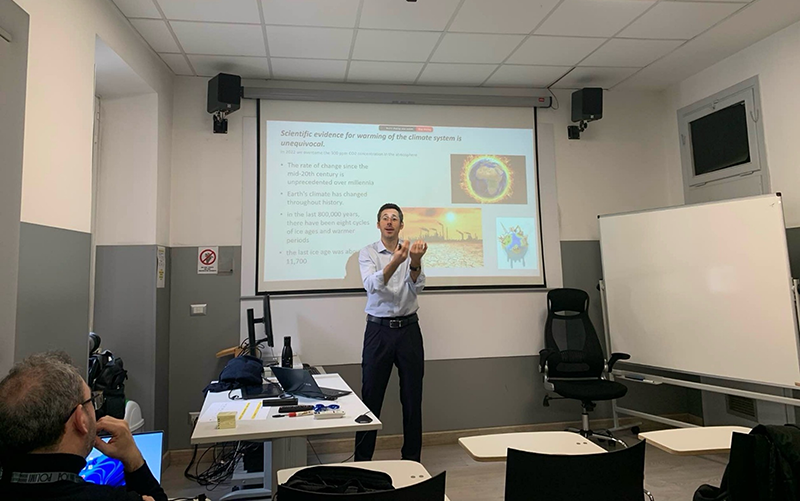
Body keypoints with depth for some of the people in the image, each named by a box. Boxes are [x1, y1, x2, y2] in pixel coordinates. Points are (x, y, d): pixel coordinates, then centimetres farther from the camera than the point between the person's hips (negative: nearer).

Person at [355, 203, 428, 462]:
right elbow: (372, 285, -20)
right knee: (371, 397, 5)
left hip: (409, 329, 2)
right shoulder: (368, 253, -1)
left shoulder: (411, 252, 4)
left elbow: (417, 287, -12)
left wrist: (415, 262, -32)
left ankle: (412, 457, 24)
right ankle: (362, 459, 19)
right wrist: (395, 262, -37)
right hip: (378, 329, -2)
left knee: (412, 397, 9)